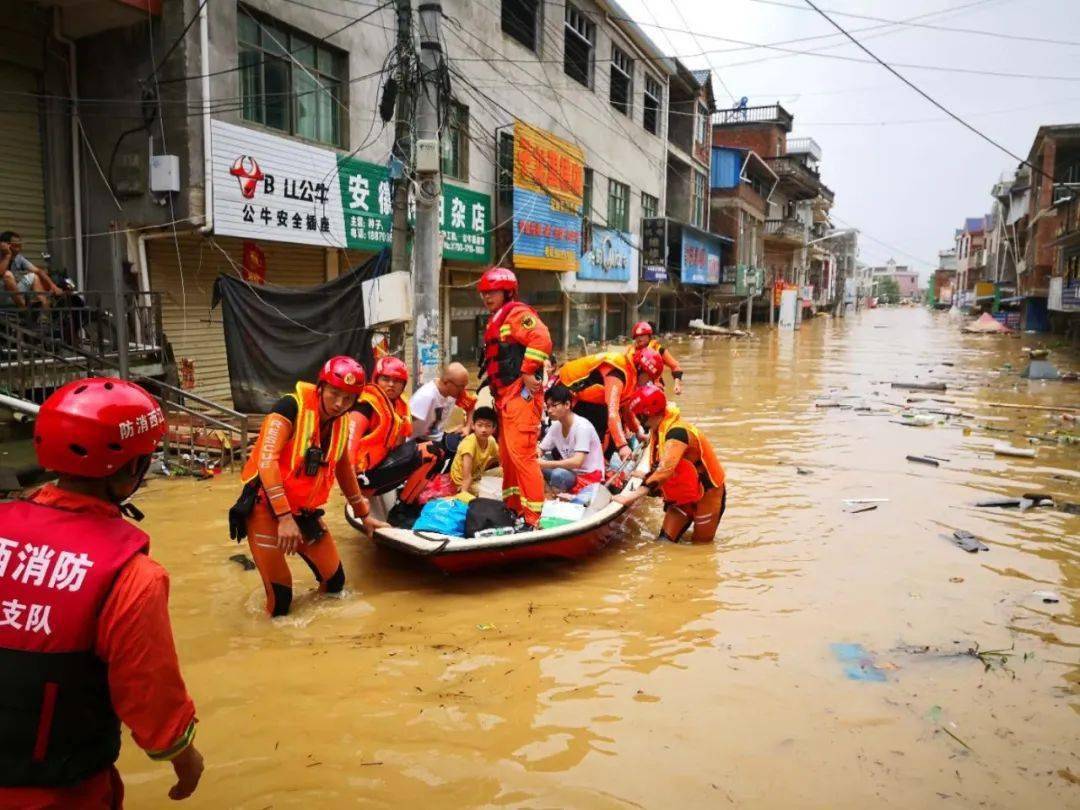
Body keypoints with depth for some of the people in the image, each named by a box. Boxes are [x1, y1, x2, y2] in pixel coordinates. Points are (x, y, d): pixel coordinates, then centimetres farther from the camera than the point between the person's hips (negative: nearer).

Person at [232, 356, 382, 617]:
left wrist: (364, 514, 26)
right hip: (266, 508, -6)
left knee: (335, 581, 8)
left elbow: (344, 470, 19)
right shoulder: (291, 407, -18)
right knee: (280, 602, -8)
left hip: (304, 512, 7)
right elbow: (266, 460, -26)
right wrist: (284, 517, -30)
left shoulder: (341, 424, 4)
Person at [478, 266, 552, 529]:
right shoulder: (495, 321, 24)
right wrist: (496, 393, 23)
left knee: (521, 453, -13)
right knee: (507, 455, 16)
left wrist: (528, 372, -22)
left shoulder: (517, 313, -7)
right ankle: (513, 507, 27)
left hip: (521, 395, -11)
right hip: (505, 397, 11)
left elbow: (541, 339, -23)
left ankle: (533, 517, -10)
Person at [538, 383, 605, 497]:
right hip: (571, 472, 7)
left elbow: (577, 462, -30)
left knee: (558, 474, -34)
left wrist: (546, 464, -34)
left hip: (589, 477, -7)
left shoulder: (582, 426, -22)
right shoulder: (556, 426, 1)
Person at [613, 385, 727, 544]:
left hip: (707, 493, -7)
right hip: (682, 494, 7)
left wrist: (634, 495, -43)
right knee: (665, 539, 1)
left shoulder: (677, 432, -31)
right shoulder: (659, 430, -2)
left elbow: (666, 470, -40)